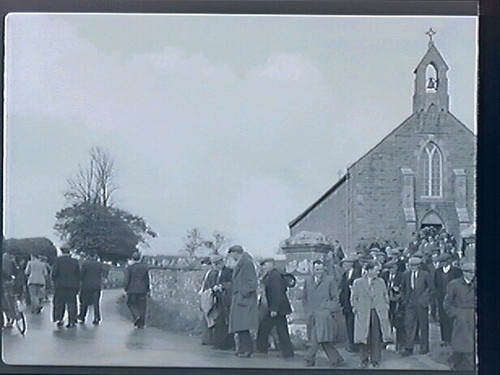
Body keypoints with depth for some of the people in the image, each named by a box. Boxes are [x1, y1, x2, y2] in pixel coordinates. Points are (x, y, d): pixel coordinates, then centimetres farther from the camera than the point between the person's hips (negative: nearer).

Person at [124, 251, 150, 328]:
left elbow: (127, 280, -9)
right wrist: (147, 289, 13)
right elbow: (147, 279, 4)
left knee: (132, 304, 17)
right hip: (142, 290, 2)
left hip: (132, 290, -2)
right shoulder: (145, 267, 0)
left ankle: (136, 316, -9)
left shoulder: (129, 268, -7)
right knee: (142, 307, 8)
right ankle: (141, 325, 7)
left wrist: (126, 289, 3)